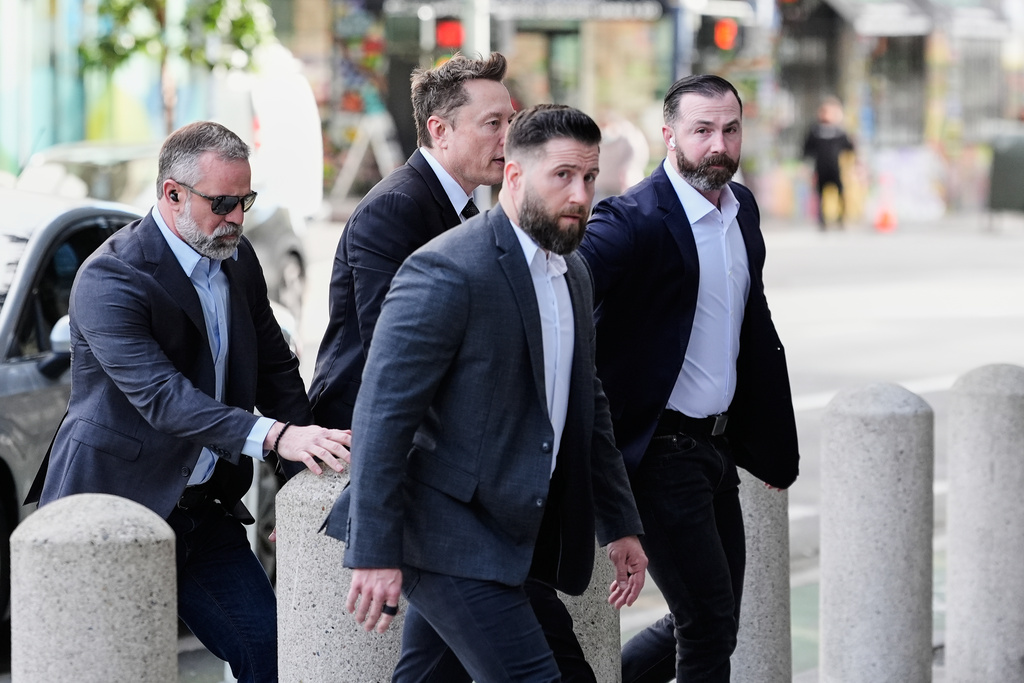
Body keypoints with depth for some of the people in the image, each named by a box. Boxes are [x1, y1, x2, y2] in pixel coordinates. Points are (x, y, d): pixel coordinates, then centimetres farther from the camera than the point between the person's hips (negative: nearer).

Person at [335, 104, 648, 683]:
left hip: (515, 540, 9)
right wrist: (375, 554, -21)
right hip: (448, 540, -9)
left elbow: (587, 406, 24)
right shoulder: (445, 273, -16)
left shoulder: (572, 273, 13)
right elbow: (382, 415, -18)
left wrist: (620, 525, 22)